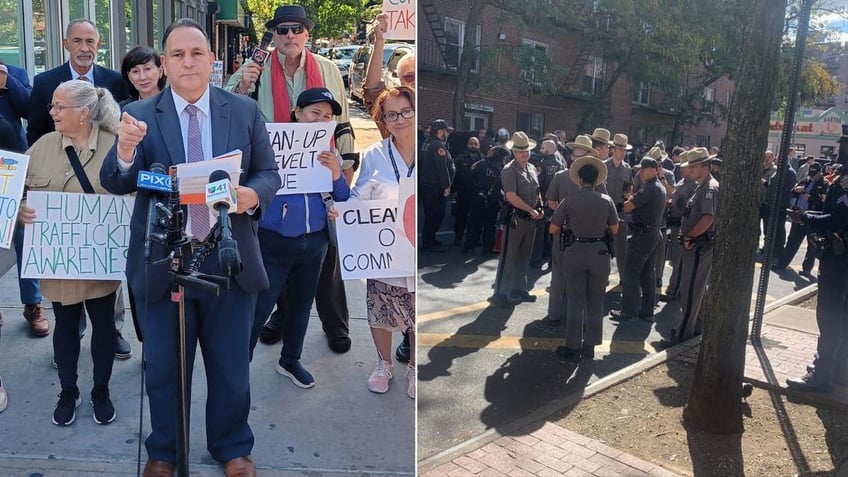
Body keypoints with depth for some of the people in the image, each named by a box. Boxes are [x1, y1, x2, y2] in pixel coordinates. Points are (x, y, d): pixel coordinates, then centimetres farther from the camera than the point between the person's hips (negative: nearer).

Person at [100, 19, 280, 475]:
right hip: (162, 264, 0)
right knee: (164, 369, 16)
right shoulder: (139, 115, -2)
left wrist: (253, 195, -20)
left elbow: (269, 173, 3)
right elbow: (117, 184, -10)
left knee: (231, 367, 15)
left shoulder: (245, 111, 1)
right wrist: (125, 150, -32)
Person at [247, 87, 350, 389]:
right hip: (275, 241, -5)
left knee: (301, 305, 18)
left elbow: (343, 200, 3)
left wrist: (336, 174, -14)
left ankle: (290, 361, 37)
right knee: (259, 308, -3)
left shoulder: (329, 154, 6)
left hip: (315, 241, 5)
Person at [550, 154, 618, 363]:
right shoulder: (606, 200, -3)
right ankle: (590, 346, 19)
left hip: (574, 252, -1)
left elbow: (553, 229, -4)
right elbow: (614, 229, 7)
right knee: (595, 301, 12)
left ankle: (573, 348, 10)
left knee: (576, 300, 7)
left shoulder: (569, 200, -8)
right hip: (600, 252, 2)